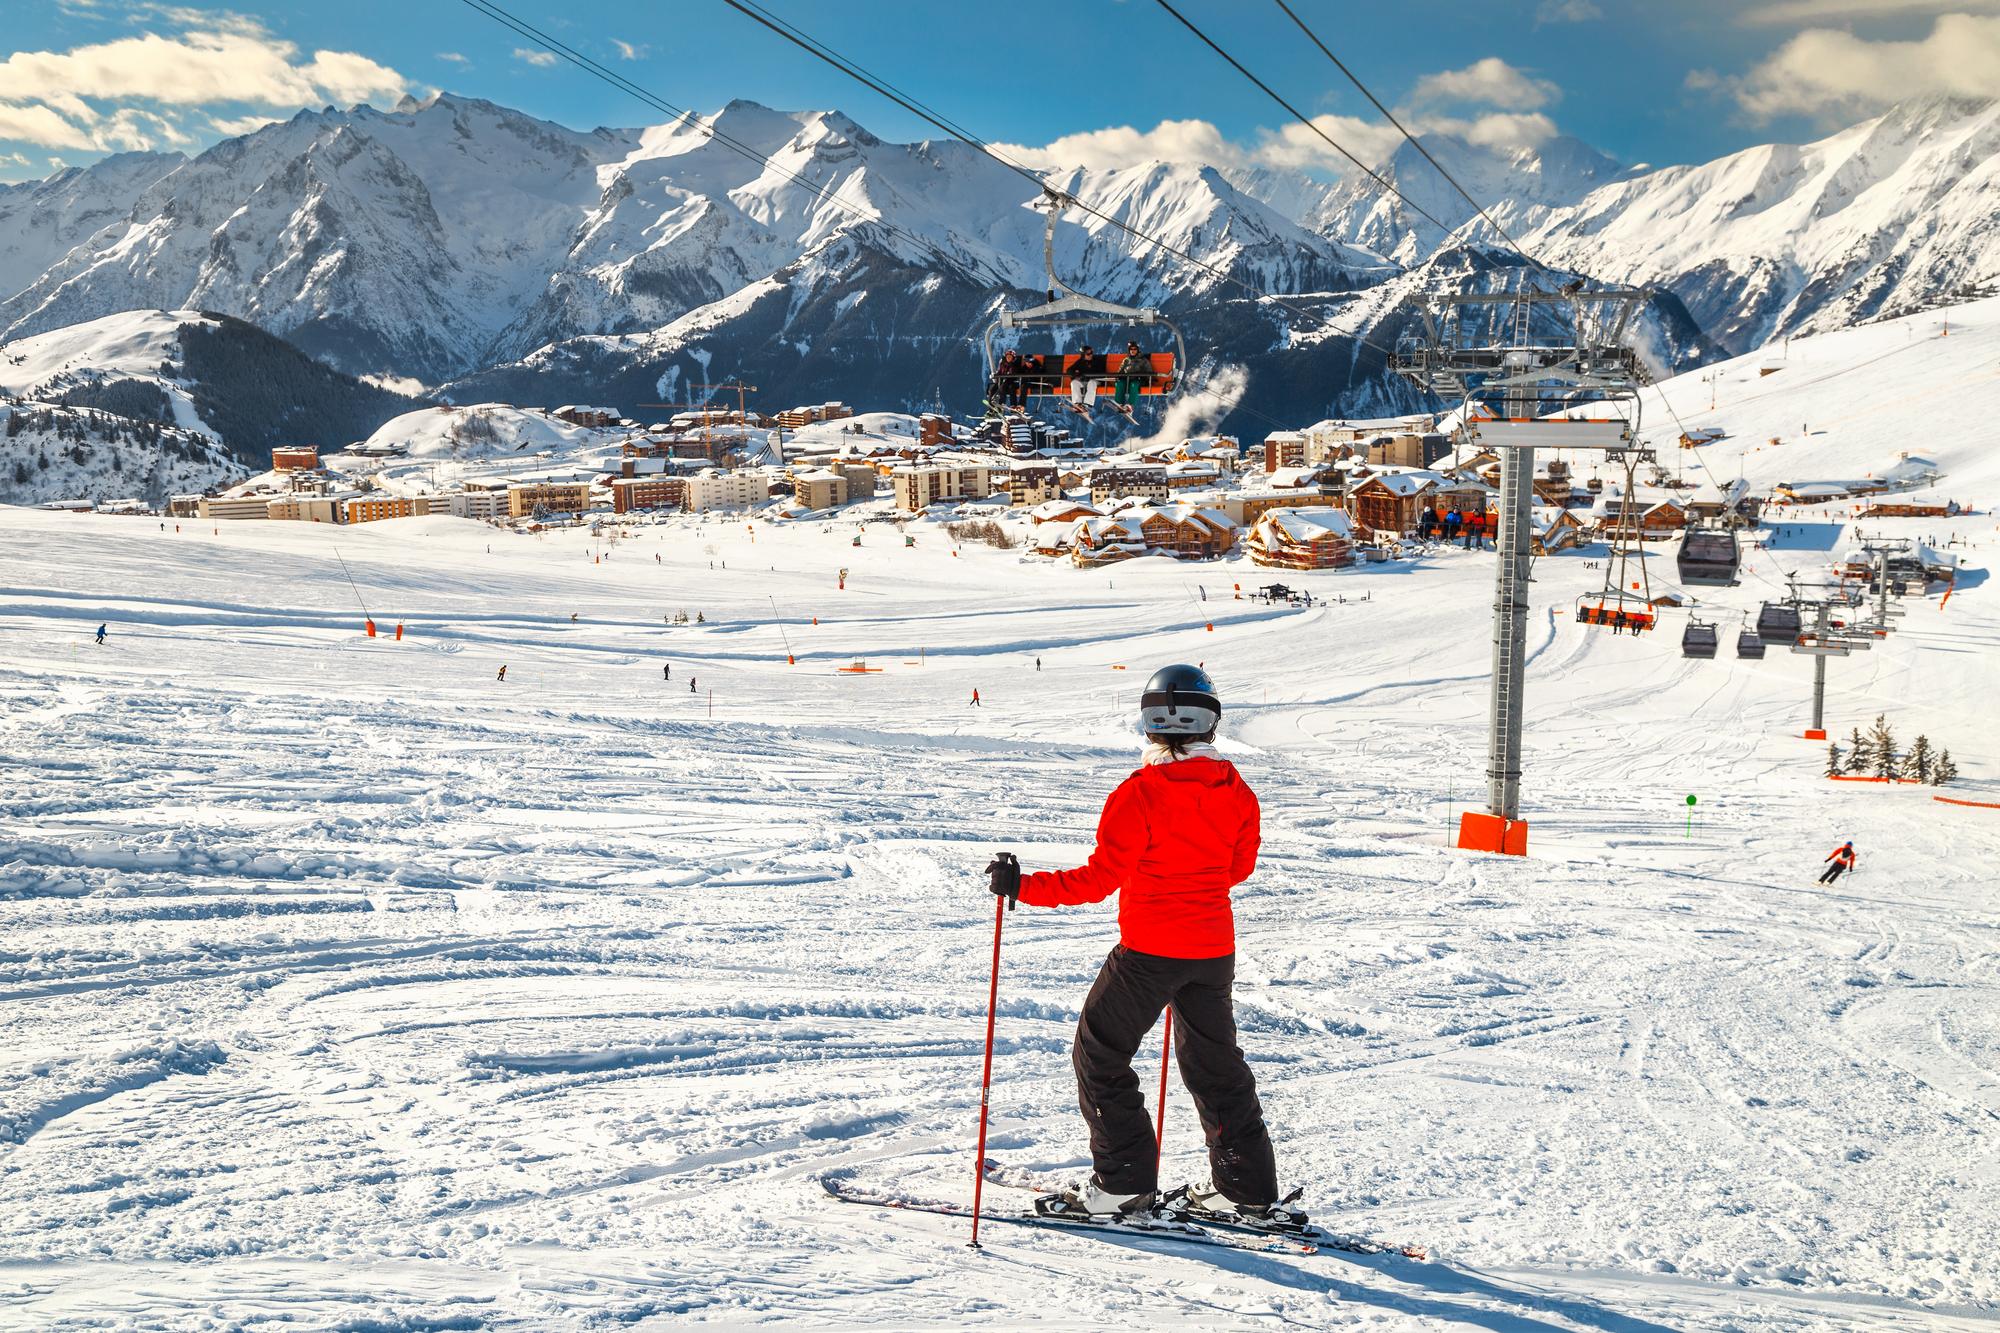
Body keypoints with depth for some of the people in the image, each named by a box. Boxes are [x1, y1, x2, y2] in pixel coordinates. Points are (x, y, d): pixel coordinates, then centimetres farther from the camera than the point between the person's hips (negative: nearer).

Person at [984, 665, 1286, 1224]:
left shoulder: (1140, 794, -16)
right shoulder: (1236, 792, 1)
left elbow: (1100, 878, -17)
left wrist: (1024, 886, -11)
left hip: (1148, 951, -6)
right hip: (1215, 949, 6)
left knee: (1100, 1053, 10)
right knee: (1215, 1062, 19)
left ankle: (1125, 1181, 8)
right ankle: (1248, 1190, 19)